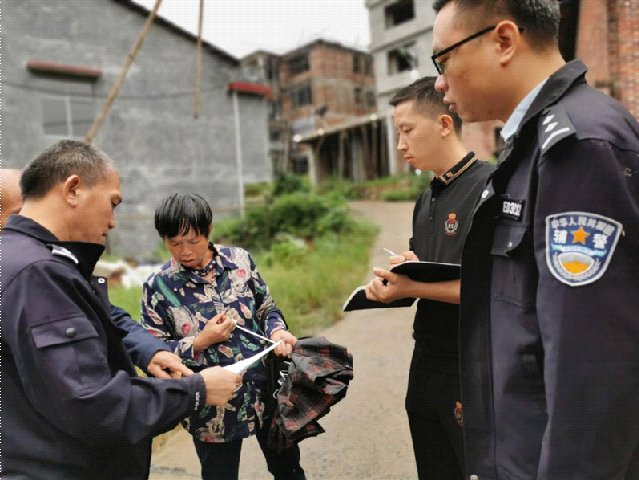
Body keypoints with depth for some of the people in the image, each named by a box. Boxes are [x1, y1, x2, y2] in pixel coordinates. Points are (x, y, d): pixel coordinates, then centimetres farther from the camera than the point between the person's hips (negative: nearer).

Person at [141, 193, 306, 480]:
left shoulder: (239, 260, -3)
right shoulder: (158, 286, -9)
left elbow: (266, 308, 7)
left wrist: (277, 331, -14)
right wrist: (200, 343, -19)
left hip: (267, 392, 3)